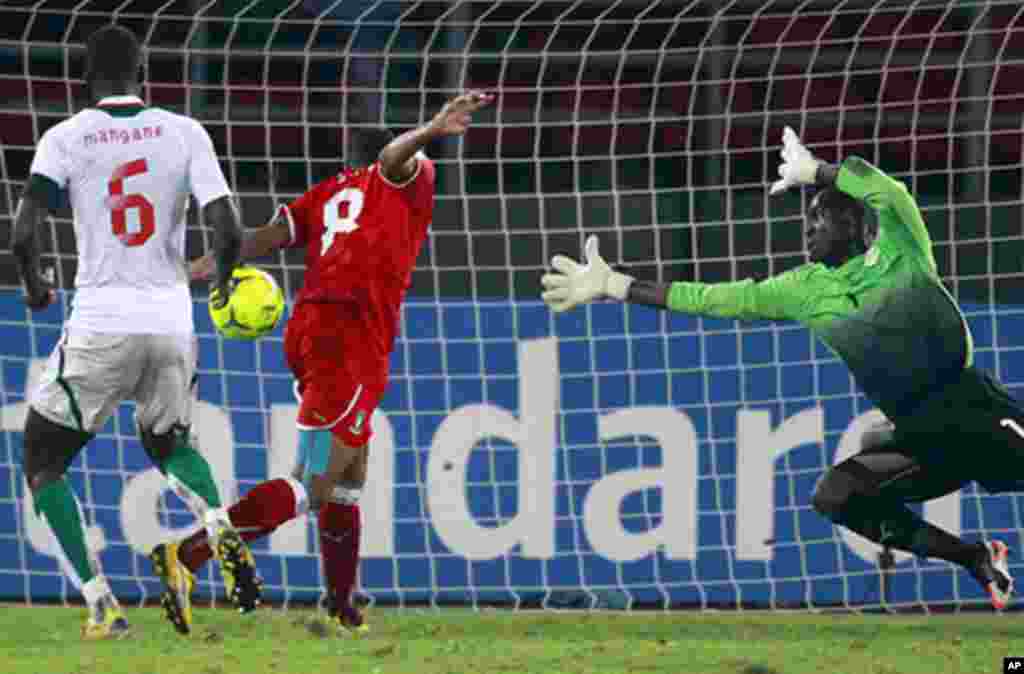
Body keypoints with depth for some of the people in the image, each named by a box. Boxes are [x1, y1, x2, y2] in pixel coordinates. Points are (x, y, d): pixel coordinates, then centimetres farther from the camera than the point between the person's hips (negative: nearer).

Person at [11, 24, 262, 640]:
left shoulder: (66, 139, -3)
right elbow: (229, 231, -5)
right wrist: (223, 279, 17)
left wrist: (35, 287, 9)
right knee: (169, 442, 30)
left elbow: (24, 233, -12)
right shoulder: (185, 134, 2)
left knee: (42, 461, 13)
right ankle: (222, 528, -3)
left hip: (100, 327, -3)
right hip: (172, 324, 3)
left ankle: (102, 606, -1)